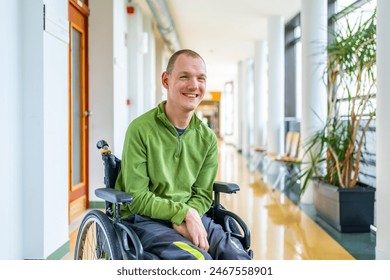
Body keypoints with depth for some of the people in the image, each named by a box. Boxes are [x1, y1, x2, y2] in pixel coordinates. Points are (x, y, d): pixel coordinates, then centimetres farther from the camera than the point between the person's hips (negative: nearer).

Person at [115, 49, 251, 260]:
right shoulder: (140, 129, -10)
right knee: (198, 259, -30)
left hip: (189, 216, 5)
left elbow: (202, 194, 6)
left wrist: (184, 221, -14)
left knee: (237, 256, -18)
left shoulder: (207, 138, 5)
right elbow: (137, 199, -12)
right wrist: (185, 213, -19)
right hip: (144, 218, -5)